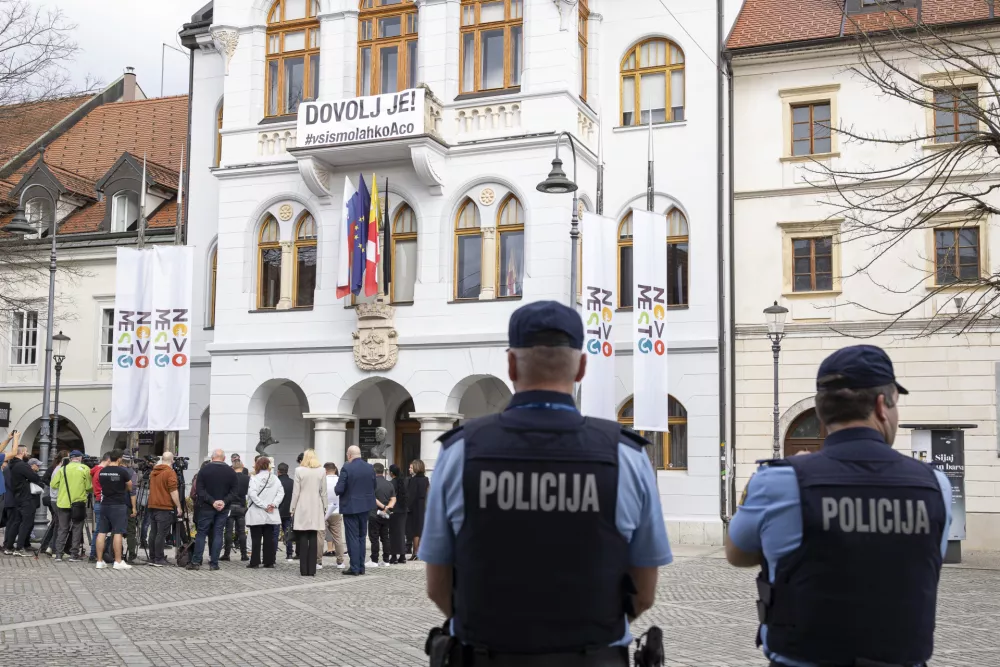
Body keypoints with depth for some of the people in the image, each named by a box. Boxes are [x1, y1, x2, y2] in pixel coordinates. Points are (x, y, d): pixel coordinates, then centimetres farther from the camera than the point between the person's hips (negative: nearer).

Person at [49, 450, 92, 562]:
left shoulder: (63, 469, 3)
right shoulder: (85, 469, -3)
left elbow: (53, 484, 1)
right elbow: (89, 487, -7)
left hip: (63, 503, 2)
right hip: (79, 503, -2)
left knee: (62, 529, 10)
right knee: (77, 529, 7)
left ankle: (58, 554, 6)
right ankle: (74, 555, 5)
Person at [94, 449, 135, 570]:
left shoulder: (102, 471, 6)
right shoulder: (123, 471, -9)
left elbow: (102, 486, 16)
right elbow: (131, 488, 0)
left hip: (104, 504, 6)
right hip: (118, 505, -6)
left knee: (102, 532, 7)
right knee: (118, 533, -4)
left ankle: (100, 561, 9)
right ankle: (118, 561, -3)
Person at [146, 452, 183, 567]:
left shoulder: (153, 472, 13)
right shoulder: (170, 472, -11)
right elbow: (173, 491, -15)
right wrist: (178, 507, -11)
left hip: (152, 506, 7)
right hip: (165, 507, -7)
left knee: (153, 533, 11)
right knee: (161, 534, -6)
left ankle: (152, 558, 14)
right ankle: (158, 560, -6)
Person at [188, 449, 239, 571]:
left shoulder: (204, 469, -3)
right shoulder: (231, 472, 1)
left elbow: (200, 490, -9)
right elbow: (234, 491, -4)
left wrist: (212, 501, -12)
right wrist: (224, 502, -10)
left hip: (206, 508, -1)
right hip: (223, 510, 1)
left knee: (201, 533, 6)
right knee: (218, 534, 5)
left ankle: (196, 562, 1)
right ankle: (214, 563, 3)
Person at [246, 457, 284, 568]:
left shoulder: (255, 478, -9)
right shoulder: (275, 478, 3)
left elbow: (252, 494, -19)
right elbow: (281, 492, -2)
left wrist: (264, 505, -14)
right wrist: (273, 504, -5)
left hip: (257, 514, -3)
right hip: (271, 515, 4)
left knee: (256, 538, 1)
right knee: (269, 538, 7)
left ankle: (254, 562, 2)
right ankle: (269, 561, 7)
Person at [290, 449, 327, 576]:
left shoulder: (299, 470, -4)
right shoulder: (322, 471, 2)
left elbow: (296, 492, -3)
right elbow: (324, 492, 5)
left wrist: (293, 509, 3)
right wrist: (324, 508, 13)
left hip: (302, 509, -2)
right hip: (316, 509, 2)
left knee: (302, 539, 2)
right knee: (313, 539, 4)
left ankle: (304, 569, 1)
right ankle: (312, 569, 3)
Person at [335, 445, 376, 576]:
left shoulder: (347, 468, -17)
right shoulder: (370, 468, 0)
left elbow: (339, 490, -17)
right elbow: (374, 486, 9)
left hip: (350, 507, -5)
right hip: (365, 506, 5)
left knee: (353, 538, 1)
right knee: (361, 537, 15)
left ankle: (354, 568, 1)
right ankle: (361, 567, 18)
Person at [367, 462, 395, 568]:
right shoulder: (389, 484, 8)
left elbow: (372, 498, -18)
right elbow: (393, 499, 3)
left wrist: (383, 507, -13)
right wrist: (388, 507, -9)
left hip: (374, 514, -5)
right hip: (385, 516, 5)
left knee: (374, 538, -1)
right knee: (385, 538, 10)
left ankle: (374, 561, 0)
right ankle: (386, 560, 11)